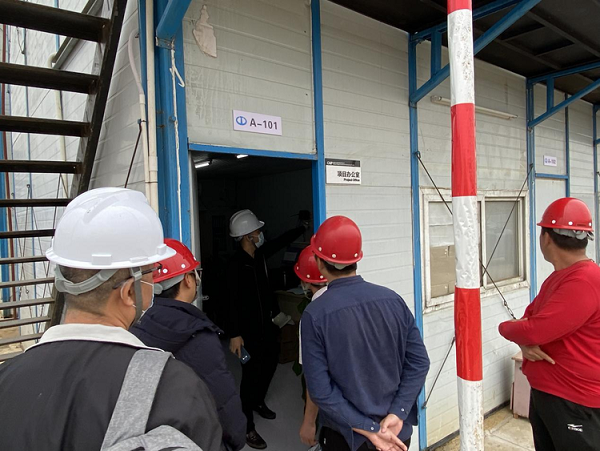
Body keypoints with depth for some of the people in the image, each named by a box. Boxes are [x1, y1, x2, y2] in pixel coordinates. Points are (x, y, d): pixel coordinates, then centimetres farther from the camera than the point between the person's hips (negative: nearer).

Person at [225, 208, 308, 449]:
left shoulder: (260, 254, 2)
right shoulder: (236, 264, -21)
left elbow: (282, 241, 17)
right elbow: (232, 301, -23)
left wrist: (304, 227, 22)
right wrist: (234, 334, -24)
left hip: (266, 324, 9)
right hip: (248, 329, -9)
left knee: (269, 364, 22)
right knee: (251, 374, -1)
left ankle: (258, 402, 46)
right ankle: (247, 427, 14)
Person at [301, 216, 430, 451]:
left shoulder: (315, 315, -19)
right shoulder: (393, 300, -9)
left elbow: (320, 390, -19)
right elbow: (419, 361, -8)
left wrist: (368, 430, -14)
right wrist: (397, 414, -9)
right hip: (398, 430, 3)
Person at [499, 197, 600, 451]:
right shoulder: (557, 277, 10)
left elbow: (535, 330, -30)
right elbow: (530, 317, 11)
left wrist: (505, 327, -8)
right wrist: (524, 342, -12)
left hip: (574, 402, -9)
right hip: (542, 392, 9)